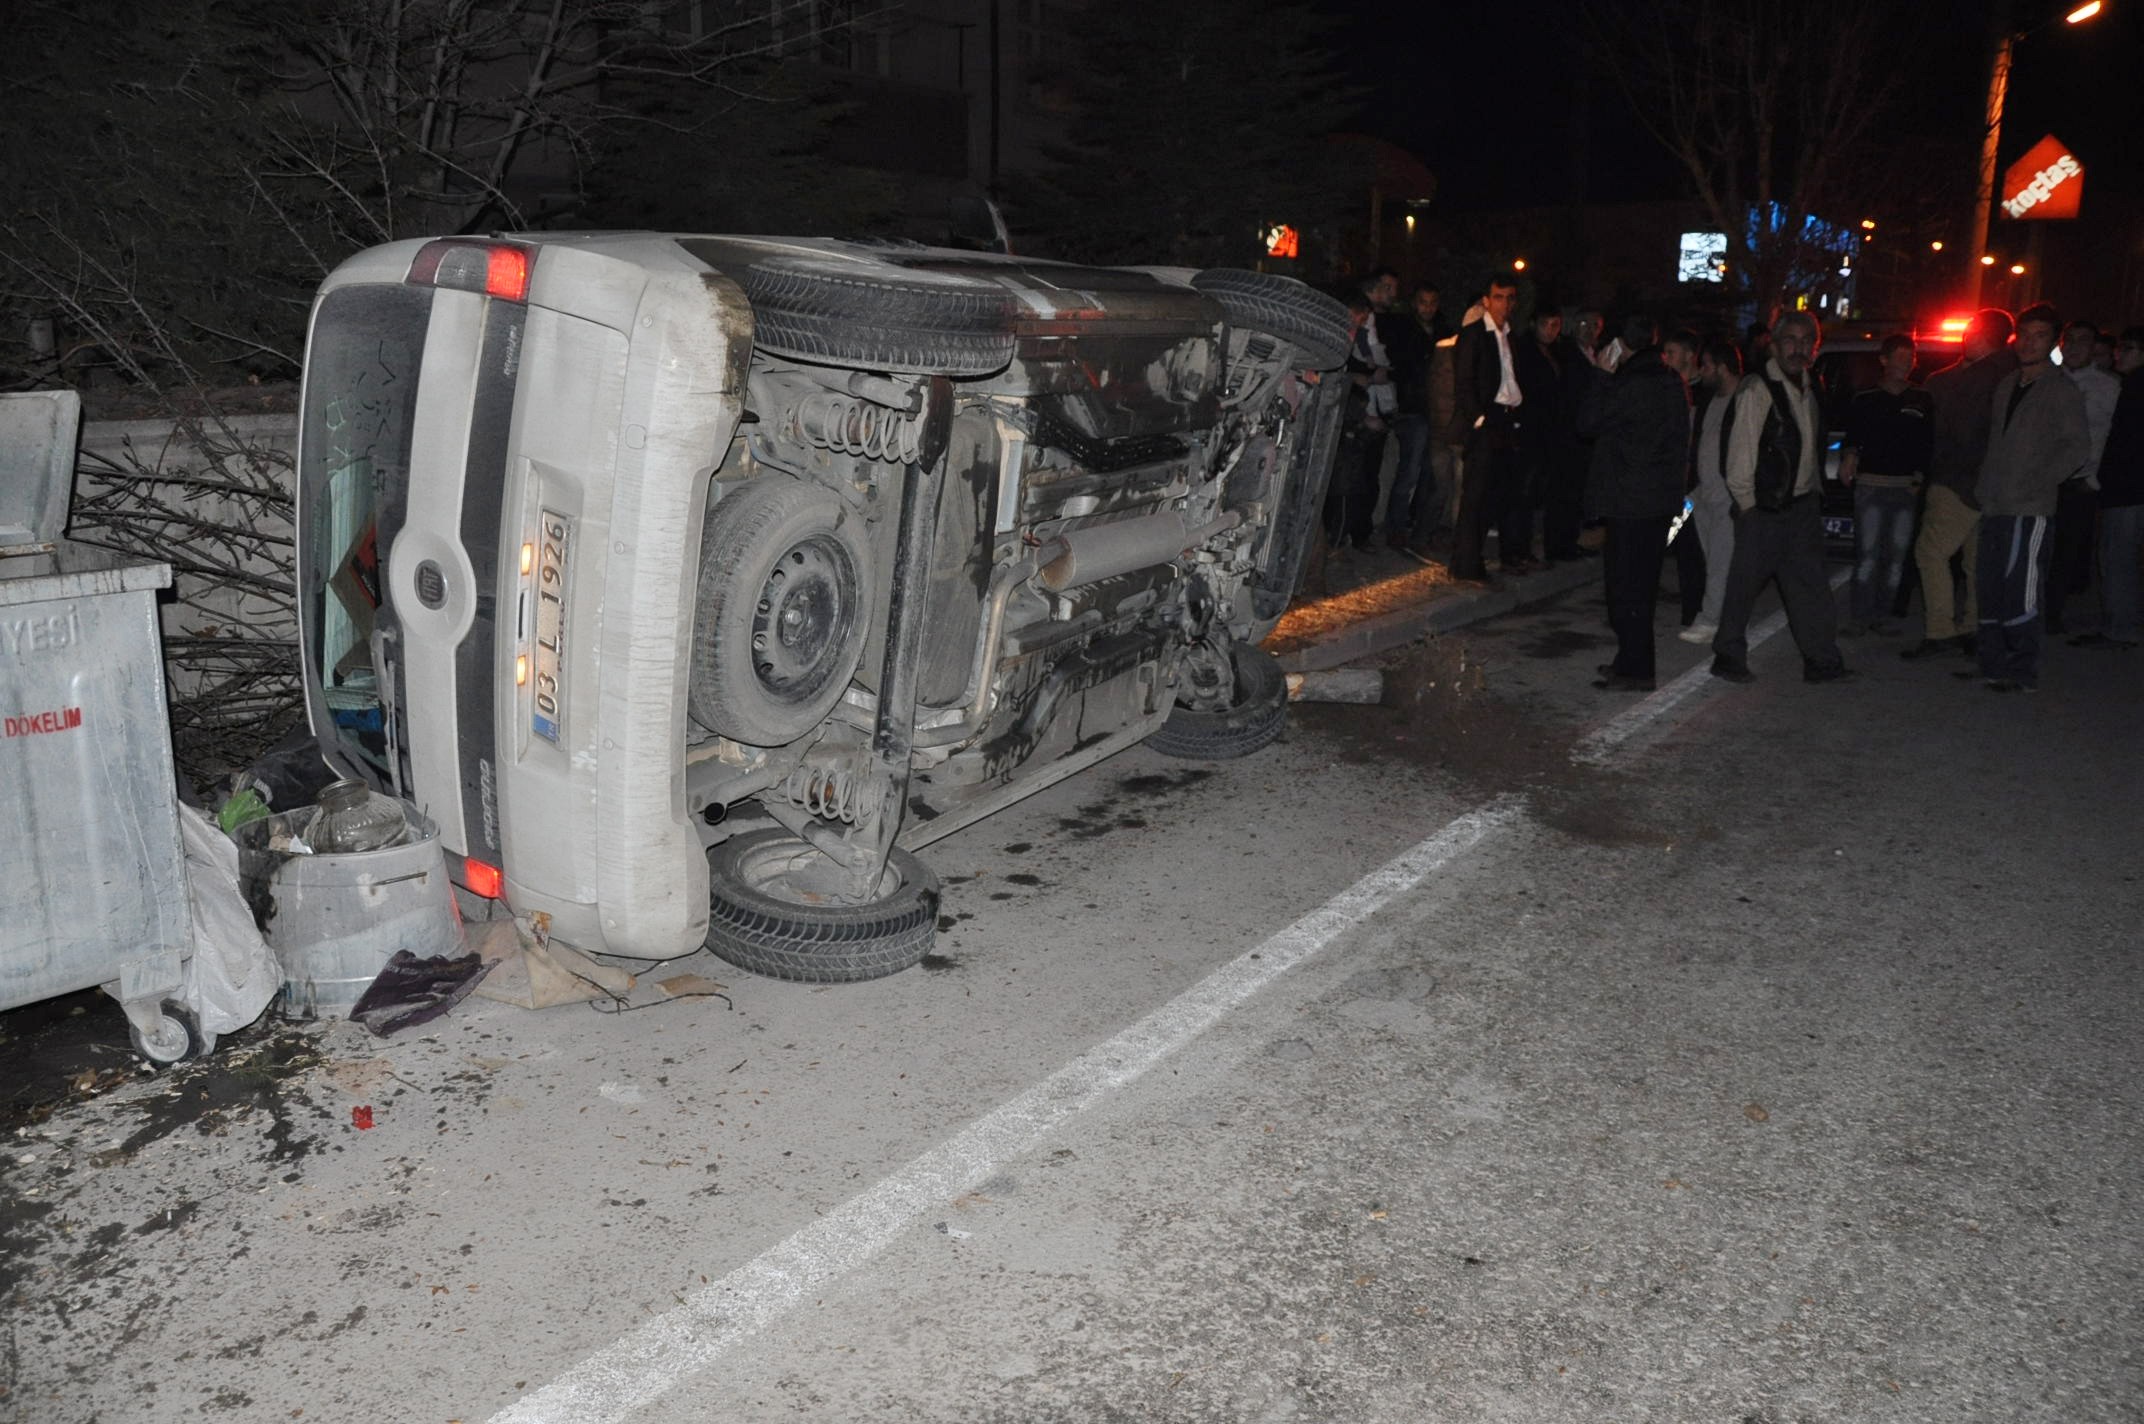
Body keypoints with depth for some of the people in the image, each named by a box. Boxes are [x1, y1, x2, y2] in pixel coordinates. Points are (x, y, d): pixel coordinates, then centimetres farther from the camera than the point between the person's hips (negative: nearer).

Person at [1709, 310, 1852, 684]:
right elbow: (1741, 449, -13)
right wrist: (1746, 502, -12)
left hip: (1802, 503, 7)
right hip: (1764, 508, -7)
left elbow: (1814, 443, 20)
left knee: (1811, 583, 8)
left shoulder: (1810, 387, 14)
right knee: (1744, 582, 0)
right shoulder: (1756, 390, -11)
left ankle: (1822, 660, 13)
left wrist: (1815, 489, 15)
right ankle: (1729, 657, 13)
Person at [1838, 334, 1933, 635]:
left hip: (1906, 487, 2)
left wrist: (1920, 475, 2)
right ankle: (1861, 616, -7)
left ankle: (1881, 616, 6)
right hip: (1870, 483, -2)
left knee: (1897, 554, 1)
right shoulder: (1865, 400, 6)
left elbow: (1928, 443, 13)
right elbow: (1851, 438, 8)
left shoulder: (1922, 400, 11)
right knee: (1867, 552, -9)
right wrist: (1849, 457, -12)